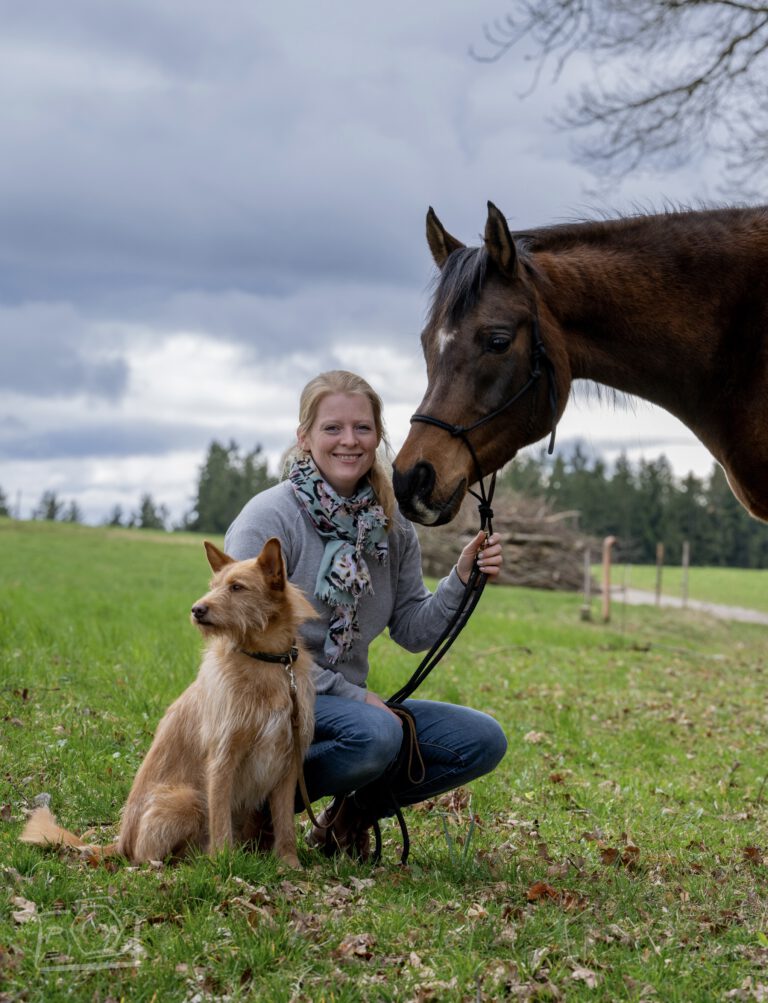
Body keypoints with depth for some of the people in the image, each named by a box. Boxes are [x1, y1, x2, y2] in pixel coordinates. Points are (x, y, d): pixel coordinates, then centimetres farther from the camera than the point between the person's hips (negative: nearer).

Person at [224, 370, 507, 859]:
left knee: (483, 740, -6)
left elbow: (414, 632, 8)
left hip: (349, 701, 7)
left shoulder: (391, 525, 6)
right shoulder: (271, 517, -14)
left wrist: (461, 579, -11)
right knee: (374, 734, -36)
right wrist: (354, 695, -18)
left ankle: (355, 812, 9)